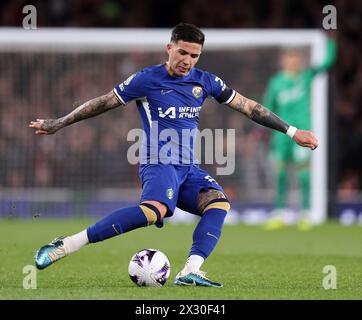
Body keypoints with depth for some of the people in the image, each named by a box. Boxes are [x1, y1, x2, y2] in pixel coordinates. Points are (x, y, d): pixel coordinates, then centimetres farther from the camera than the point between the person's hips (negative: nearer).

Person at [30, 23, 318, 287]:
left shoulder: (205, 81, 10)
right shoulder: (146, 79, -2)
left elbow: (248, 106, 15)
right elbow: (103, 103, 7)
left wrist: (292, 132, 13)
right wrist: (58, 124, 10)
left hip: (189, 168, 6)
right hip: (159, 165, -6)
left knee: (219, 201, -25)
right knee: (156, 209, -37)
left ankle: (191, 271, -35)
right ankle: (65, 246, -39)